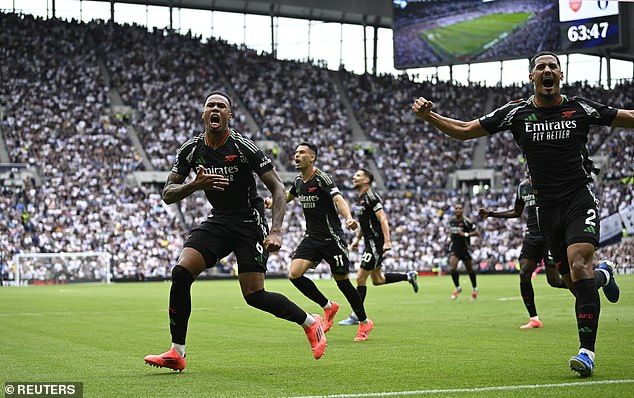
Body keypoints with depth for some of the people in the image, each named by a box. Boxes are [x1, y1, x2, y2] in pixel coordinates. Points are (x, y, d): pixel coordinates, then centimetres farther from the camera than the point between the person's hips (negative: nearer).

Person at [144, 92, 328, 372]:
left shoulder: (243, 146, -13)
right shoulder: (192, 149, 0)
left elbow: (277, 187, -12)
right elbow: (168, 195, 1)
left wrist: (276, 231, -23)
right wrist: (196, 184, -20)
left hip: (250, 223, -4)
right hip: (217, 221, 5)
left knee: (254, 295, -11)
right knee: (181, 273, -15)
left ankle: (311, 323, 15)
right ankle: (176, 353, -8)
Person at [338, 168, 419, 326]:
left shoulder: (371, 197, -15)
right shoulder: (359, 198, 14)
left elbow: (383, 219, -20)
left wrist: (387, 241, -26)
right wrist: (357, 239, 26)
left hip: (376, 243, -10)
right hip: (369, 242, 10)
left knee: (360, 278, -7)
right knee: (377, 280, 15)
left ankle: (356, 316, -1)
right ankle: (409, 276, 28)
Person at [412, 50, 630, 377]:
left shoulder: (580, 108, 0)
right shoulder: (517, 112, 3)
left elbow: (628, 118, 10)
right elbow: (464, 130, 6)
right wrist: (428, 116, -6)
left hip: (580, 197, -3)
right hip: (546, 206, 3)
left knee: (579, 266, -24)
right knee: (574, 281, 5)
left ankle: (587, 350, -20)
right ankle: (602, 275, 44)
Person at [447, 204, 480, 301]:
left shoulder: (466, 222, -12)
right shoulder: (452, 221, 5)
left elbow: (477, 233, -12)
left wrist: (466, 234, -23)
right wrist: (449, 238, 7)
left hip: (465, 248, -3)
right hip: (454, 248, 3)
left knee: (470, 270, 9)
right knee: (452, 268, -15)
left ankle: (474, 288, 32)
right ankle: (457, 288, 6)